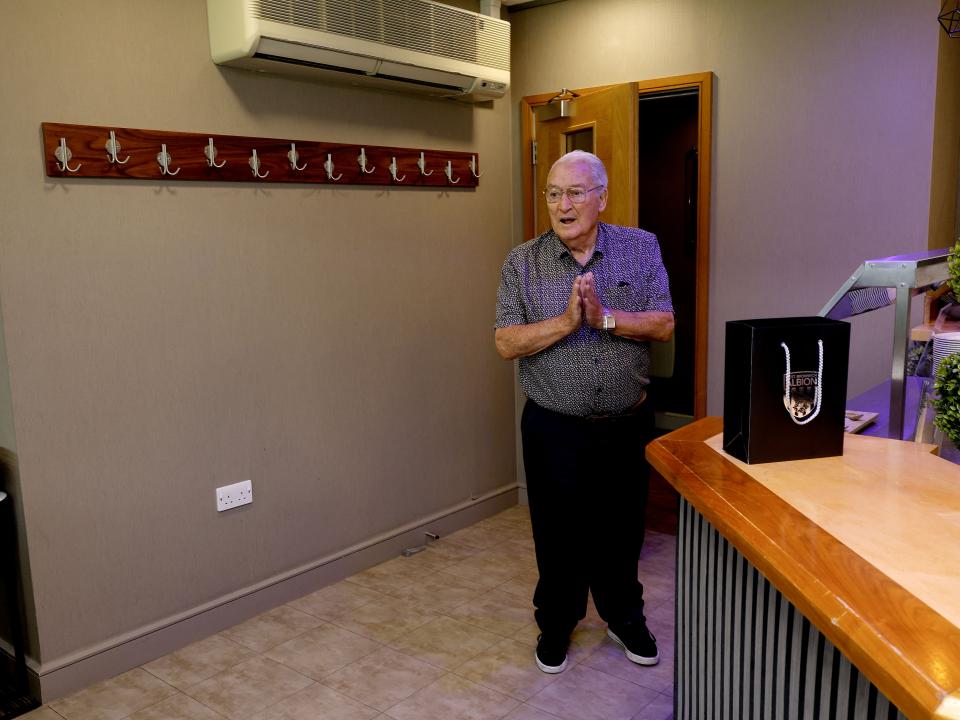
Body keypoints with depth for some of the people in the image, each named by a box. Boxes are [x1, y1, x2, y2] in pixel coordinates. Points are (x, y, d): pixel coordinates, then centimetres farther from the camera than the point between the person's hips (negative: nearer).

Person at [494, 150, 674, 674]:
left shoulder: (641, 248, -1)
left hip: (627, 424, 1)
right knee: (558, 533, 12)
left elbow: (663, 325, -7)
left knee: (621, 531, 16)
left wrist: (605, 317, -22)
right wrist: (566, 322, -24)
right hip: (554, 428, -1)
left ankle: (624, 617, 41)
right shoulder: (523, 262, -4)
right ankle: (556, 623, 36)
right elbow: (506, 343, -11)